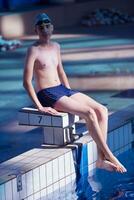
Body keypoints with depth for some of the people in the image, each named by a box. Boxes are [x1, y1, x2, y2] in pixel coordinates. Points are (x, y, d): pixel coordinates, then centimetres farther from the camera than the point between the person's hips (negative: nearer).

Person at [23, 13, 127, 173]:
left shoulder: (56, 47, 14)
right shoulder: (33, 50, -10)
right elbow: (27, 82, -15)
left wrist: (71, 93, 16)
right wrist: (40, 107, -19)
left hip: (63, 89, 8)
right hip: (47, 94, -8)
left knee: (102, 110, -9)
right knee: (89, 113, -24)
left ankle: (101, 159, -12)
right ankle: (109, 156, -14)